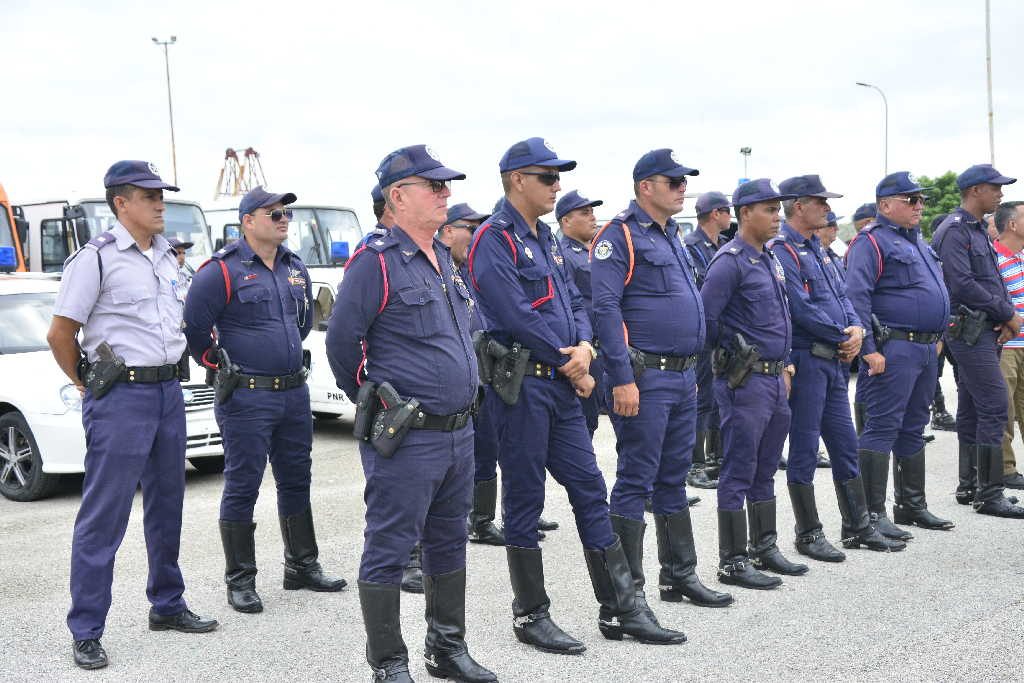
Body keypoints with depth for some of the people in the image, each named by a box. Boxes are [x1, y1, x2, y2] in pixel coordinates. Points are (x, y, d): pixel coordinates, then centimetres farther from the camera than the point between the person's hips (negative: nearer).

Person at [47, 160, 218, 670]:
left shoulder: (167, 257, 12)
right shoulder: (96, 258, -10)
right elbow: (60, 333, -9)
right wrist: (89, 386, -2)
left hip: (169, 393, 7)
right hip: (120, 398, -7)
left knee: (167, 505, 15)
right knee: (104, 516, -4)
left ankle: (167, 606, 29)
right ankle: (86, 632, 5)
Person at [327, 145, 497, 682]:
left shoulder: (444, 259, 14)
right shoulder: (376, 261, -12)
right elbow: (341, 341, -11)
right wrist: (375, 404, -1)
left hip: (459, 432, 8)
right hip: (406, 438, -8)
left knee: (449, 543, 17)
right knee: (388, 550, 2)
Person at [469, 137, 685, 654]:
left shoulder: (545, 238, 17)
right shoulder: (494, 239, -12)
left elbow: (573, 301, 15)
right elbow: (516, 317, -20)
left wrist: (584, 346, -7)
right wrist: (571, 367, -10)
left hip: (563, 384, 9)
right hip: (521, 384, -9)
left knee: (590, 489, 10)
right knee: (524, 499, 2)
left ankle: (620, 610, 18)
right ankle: (530, 616, 15)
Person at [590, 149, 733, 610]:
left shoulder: (672, 237, 18)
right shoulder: (620, 236, -10)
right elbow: (605, 308, -18)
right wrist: (622, 379, -23)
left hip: (683, 377, 9)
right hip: (644, 379, -9)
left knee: (673, 479, 15)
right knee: (636, 481, -3)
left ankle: (680, 575, 25)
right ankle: (628, 588, 6)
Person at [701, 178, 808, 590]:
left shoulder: (770, 260, 15)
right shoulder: (730, 262, -14)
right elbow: (705, 318, -19)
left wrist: (784, 365, 19)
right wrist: (731, 355, -5)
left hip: (774, 379, 9)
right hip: (745, 382, -9)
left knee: (765, 471, 16)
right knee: (738, 473, -2)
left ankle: (765, 549, 27)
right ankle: (732, 563, 5)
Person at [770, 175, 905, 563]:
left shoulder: (818, 250, 16)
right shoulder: (782, 251, -13)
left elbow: (841, 295, 16)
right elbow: (801, 309, -20)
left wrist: (856, 328, -4)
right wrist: (843, 338, -11)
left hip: (834, 362, 9)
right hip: (806, 361, -9)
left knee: (845, 444, 14)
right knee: (804, 450, 0)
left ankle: (857, 528, 24)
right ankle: (808, 535, 10)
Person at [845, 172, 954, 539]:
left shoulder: (917, 241, 19)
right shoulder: (872, 242, -10)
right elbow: (856, 297, -19)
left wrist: (936, 338, 22)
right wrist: (869, 349, -23)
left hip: (925, 349, 9)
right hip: (894, 348, -9)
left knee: (913, 429, 15)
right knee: (881, 429, -8)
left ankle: (912, 505, 25)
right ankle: (873, 514, -5)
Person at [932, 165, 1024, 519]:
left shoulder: (978, 231, 19)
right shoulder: (954, 230, -12)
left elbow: (993, 279, 20)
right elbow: (963, 285, -20)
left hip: (985, 331, 10)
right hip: (969, 329, -10)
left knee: (972, 410, 12)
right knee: (995, 407, -12)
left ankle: (970, 486, 19)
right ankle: (989, 494, -8)